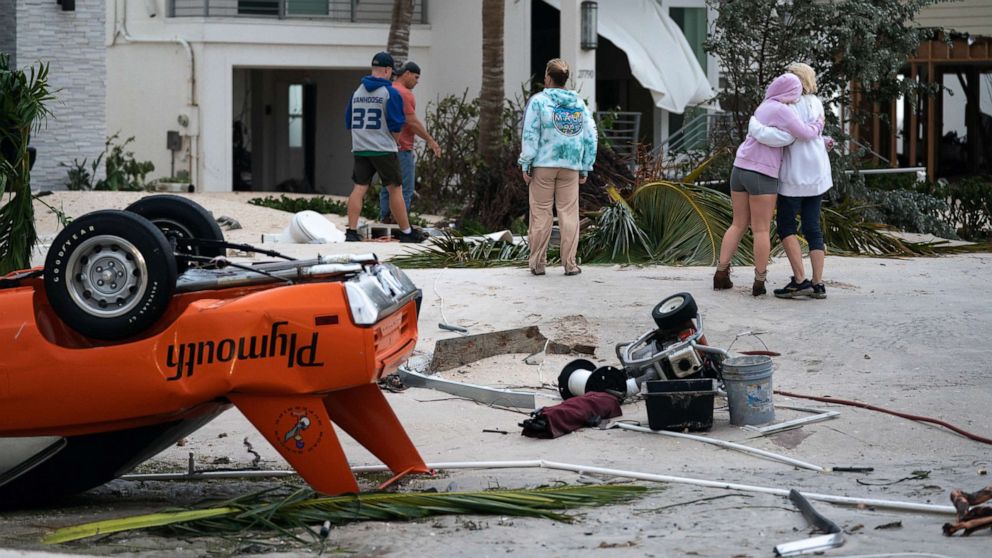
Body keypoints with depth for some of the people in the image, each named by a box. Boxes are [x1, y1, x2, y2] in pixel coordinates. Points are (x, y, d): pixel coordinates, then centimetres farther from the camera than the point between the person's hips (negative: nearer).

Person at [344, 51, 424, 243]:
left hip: (360, 149, 5)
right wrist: (393, 139, 8)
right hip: (383, 149, -5)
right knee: (395, 189, 3)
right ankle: (406, 232, 9)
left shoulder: (358, 92, 10)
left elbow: (349, 122, 15)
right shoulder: (390, 92, -9)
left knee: (359, 188, 3)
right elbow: (396, 125, -12)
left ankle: (351, 231, -5)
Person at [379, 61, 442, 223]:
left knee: (388, 187, 11)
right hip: (402, 149, -9)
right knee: (405, 189, -6)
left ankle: (385, 219, 10)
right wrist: (430, 140, -11)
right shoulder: (404, 93, -14)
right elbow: (412, 122, -17)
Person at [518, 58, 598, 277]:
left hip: (543, 165, -3)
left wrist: (526, 165, -2)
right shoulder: (579, 103, 10)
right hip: (571, 166, 3)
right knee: (569, 213, 5)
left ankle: (538, 263, 4)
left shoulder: (538, 101, -3)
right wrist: (585, 168, 15)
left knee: (540, 214, 3)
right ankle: (570, 263, 4)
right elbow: (590, 137, 10)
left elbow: (530, 135, -6)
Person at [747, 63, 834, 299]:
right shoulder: (816, 104, 15)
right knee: (812, 227, 6)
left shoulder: (796, 105, -13)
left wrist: (755, 127, -19)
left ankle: (800, 280, -8)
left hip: (796, 174, -8)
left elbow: (785, 137, -24)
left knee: (786, 225, 0)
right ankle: (818, 284, 1)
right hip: (817, 173, 8)